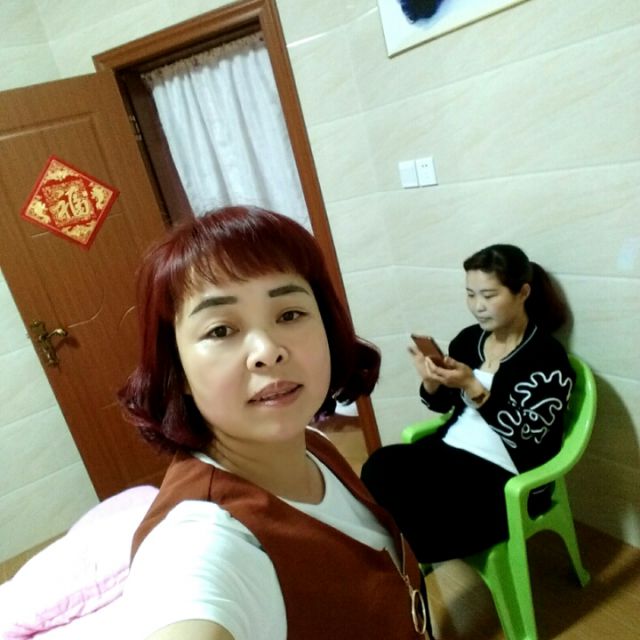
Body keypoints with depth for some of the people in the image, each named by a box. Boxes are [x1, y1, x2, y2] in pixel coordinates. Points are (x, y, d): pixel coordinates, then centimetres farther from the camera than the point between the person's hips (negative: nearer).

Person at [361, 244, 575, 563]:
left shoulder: (547, 358, -11)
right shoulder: (468, 338, 5)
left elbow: (525, 438, -17)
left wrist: (471, 386, -25)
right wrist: (431, 381, -10)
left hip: (507, 478, -5)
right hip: (451, 449, 6)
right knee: (378, 469, -22)